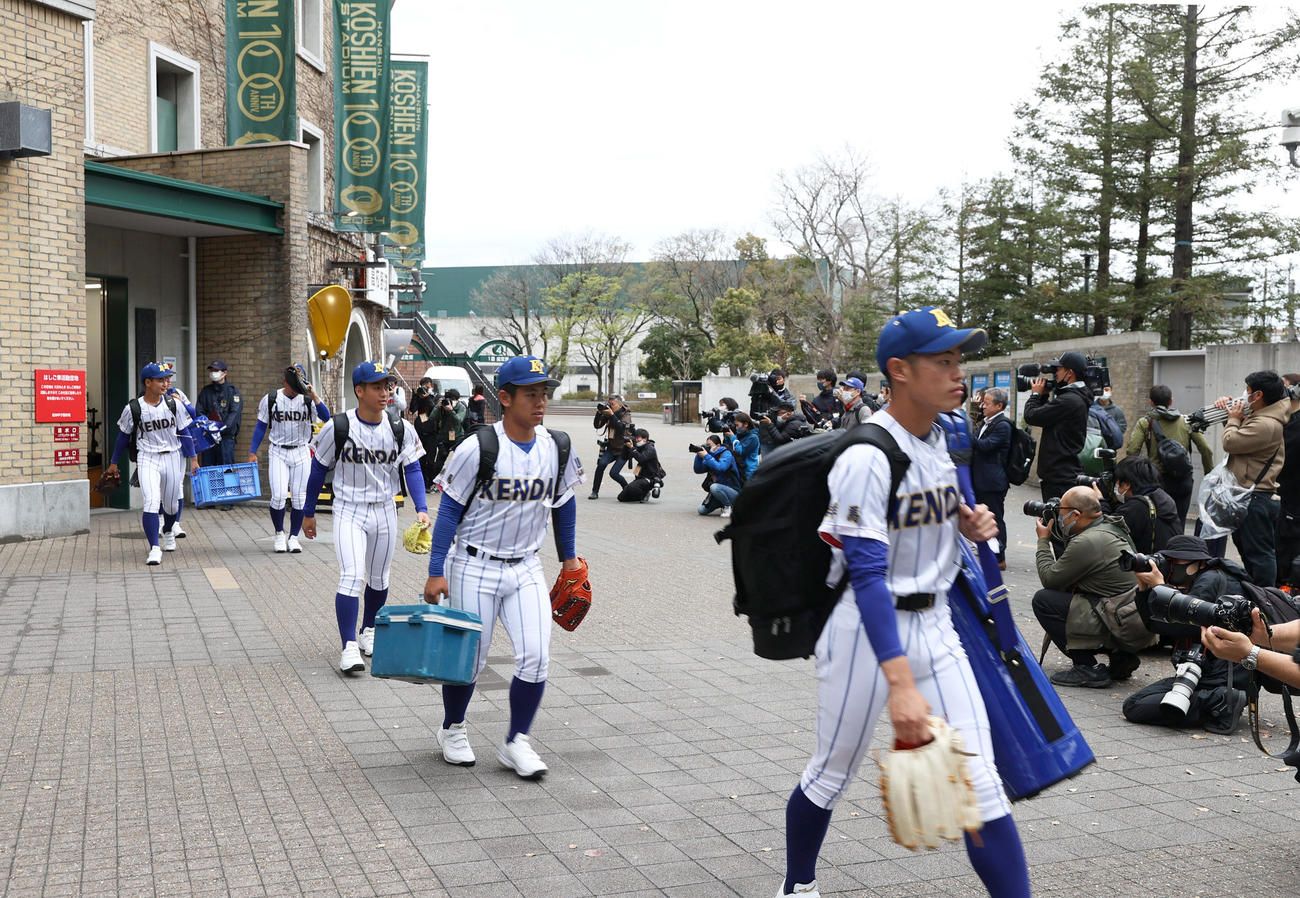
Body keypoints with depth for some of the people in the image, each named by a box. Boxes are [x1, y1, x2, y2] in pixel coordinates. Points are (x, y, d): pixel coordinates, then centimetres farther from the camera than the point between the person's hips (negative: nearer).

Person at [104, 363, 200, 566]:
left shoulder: (173, 405, 0)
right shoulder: (133, 408, -6)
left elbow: (184, 433, 8)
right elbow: (123, 436, 7)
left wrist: (193, 459, 4)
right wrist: (114, 463, 14)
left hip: (171, 458, 3)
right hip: (147, 459, -3)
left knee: (171, 504, 15)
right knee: (151, 502, -18)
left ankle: (168, 533, 46)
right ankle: (154, 549, -16)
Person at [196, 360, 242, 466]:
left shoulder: (232, 390, 2)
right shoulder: (206, 391, 14)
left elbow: (234, 413, -8)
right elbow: (199, 411, 9)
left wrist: (223, 427, -22)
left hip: (226, 436, -4)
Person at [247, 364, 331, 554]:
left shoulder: (307, 399, 0)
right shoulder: (270, 400, 0)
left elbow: (326, 417, -14)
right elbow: (261, 427, 7)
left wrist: (315, 396, -23)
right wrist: (252, 453, 5)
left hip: (301, 453, 1)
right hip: (278, 453, -1)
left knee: (299, 498, 1)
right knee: (278, 496, -11)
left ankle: (293, 537, 14)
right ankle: (279, 533, 11)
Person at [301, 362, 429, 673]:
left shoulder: (401, 429, -4)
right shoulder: (337, 427, -11)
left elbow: (412, 469, -3)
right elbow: (319, 470, 0)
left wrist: (421, 509, -17)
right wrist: (308, 513, 6)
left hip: (384, 511, 4)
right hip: (349, 511, -3)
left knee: (378, 579, 15)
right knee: (351, 576, -16)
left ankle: (368, 631, 37)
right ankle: (349, 647, -14)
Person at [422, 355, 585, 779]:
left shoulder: (557, 447, -1)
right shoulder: (478, 448, -15)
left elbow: (564, 502, 16)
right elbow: (450, 510, -10)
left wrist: (568, 556, 20)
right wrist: (436, 572, -12)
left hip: (525, 569, 4)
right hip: (474, 568, -4)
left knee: (536, 656, -6)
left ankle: (516, 743, 9)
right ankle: (452, 729, 32)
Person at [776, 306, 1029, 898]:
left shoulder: (938, 436, 4)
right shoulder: (868, 456, -22)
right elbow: (867, 575, -29)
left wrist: (966, 521, -1)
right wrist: (900, 683, -37)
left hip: (935, 624, 6)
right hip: (868, 630, -6)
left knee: (979, 781, 1)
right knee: (831, 775, 12)